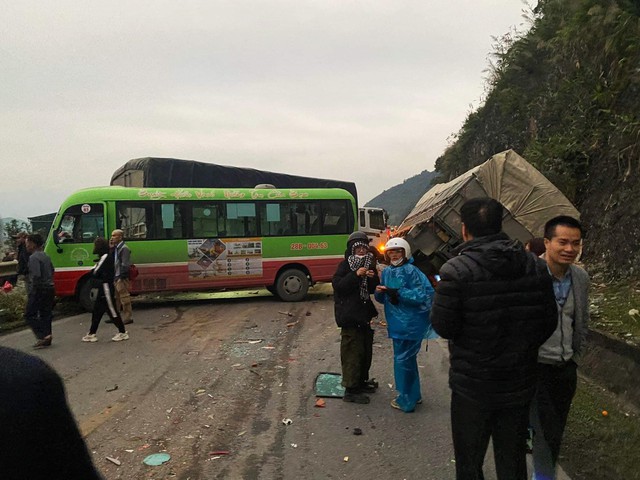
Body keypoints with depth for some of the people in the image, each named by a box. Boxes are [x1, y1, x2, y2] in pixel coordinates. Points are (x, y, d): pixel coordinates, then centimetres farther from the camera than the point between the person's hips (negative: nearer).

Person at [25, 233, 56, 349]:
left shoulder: (33, 257, -14)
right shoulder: (45, 256, 14)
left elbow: (36, 276, -22)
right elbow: (52, 271, 20)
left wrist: (30, 293, -19)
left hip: (39, 290, -9)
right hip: (49, 288, 9)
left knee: (30, 314, 1)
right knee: (45, 314, 12)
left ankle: (43, 335, -10)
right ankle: (46, 340, 16)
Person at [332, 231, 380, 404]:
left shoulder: (369, 264, 11)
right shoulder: (344, 265, -9)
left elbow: (373, 290, 12)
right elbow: (338, 286, -19)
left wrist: (373, 278, -9)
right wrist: (355, 275, -27)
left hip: (364, 314, 8)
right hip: (350, 316, -8)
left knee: (366, 350, 17)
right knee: (352, 352, -7)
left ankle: (362, 381, 33)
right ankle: (350, 390, 0)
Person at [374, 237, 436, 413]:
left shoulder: (411, 271, -15)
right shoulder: (387, 272, 10)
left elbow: (425, 294, -22)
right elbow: (383, 298, 17)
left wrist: (399, 293, -25)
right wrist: (380, 292, -7)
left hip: (410, 324, -8)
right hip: (397, 323, 8)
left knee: (403, 360, 0)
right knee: (408, 359, 19)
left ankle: (406, 401, 14)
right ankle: (414, 395, 35)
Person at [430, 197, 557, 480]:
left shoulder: (456, 270, -20)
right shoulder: (536, 267, -4)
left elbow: (443, 327, -17)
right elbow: (548, 323, 2)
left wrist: (440, 295, 1)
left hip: (472, 385, -4)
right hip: (520, 384, 5)